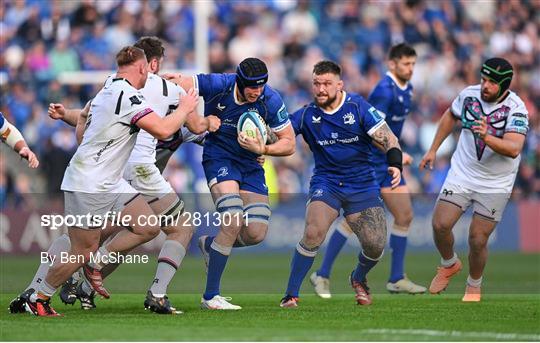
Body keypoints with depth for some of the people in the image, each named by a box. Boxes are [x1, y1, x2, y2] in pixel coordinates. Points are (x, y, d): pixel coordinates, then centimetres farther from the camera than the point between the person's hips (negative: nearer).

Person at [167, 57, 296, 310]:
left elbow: (289, 144, -8)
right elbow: (175, 84, -9)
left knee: (256, 233, -7)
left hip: (250, 164, 4)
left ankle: (210, 245, 27)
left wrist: (263, 149, -23)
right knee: (234, 221, -24)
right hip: (218, 158, -4)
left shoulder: (270, 100, -15)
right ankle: (210, 296, -15)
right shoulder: (218, 85, -19)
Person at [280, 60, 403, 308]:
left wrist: (395, 164, -27)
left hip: (363, 185, 0)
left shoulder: (358, 107, -7)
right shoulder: (307, 115, -3)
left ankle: (359, 279, 28)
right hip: (326, 183, 0)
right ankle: (291, 295, -14)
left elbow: (386, 137, -10)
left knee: (375, 245, -9)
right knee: (313, 234, -26)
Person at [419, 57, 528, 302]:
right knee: (440, 225, -9)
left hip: (495, 185, -3)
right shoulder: (469, 94, -6)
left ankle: (474, 285, 25)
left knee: (478, 241, -3)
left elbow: (513, 149, -32)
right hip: (462, 173, 3)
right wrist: (433, 149, 18)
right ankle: (450, 265, 23)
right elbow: (450, 116, 16)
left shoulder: (516, 108, -19)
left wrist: (487, 138, -48)